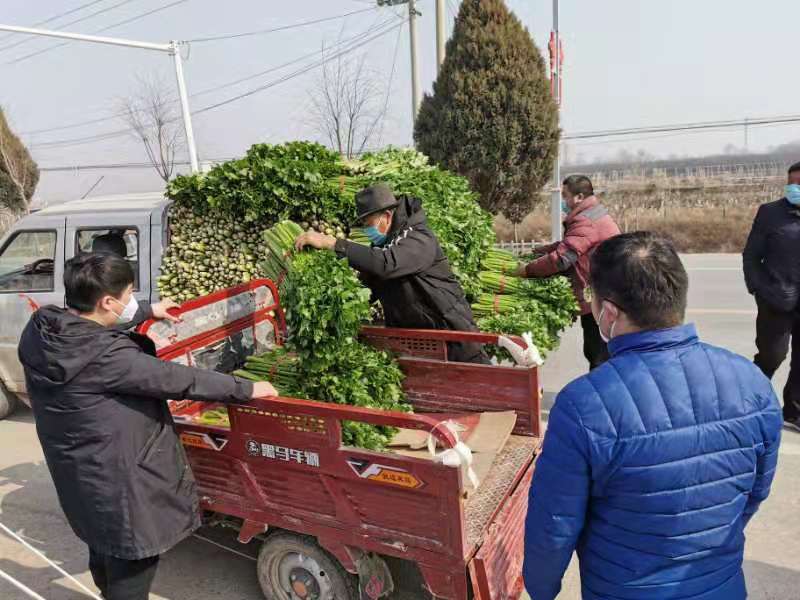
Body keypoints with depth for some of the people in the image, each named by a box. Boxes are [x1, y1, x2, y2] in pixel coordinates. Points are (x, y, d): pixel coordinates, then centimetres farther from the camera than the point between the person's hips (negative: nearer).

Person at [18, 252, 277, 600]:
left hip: (78, 476, 9)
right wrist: (246, 389, -16)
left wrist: (147, 312, 25)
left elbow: (91, 327, 14)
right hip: (120, 484, -9)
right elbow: (177, 380, -26)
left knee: (104, 557, 31)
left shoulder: (39, 330, -6)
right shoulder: (107, 357, -31)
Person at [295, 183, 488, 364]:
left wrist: (331, 243, -39)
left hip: (449, 330, -8)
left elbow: (385, 264, -39)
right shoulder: (382, 244, 7)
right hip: (411, 337, 8)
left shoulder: (420, 238, -20)